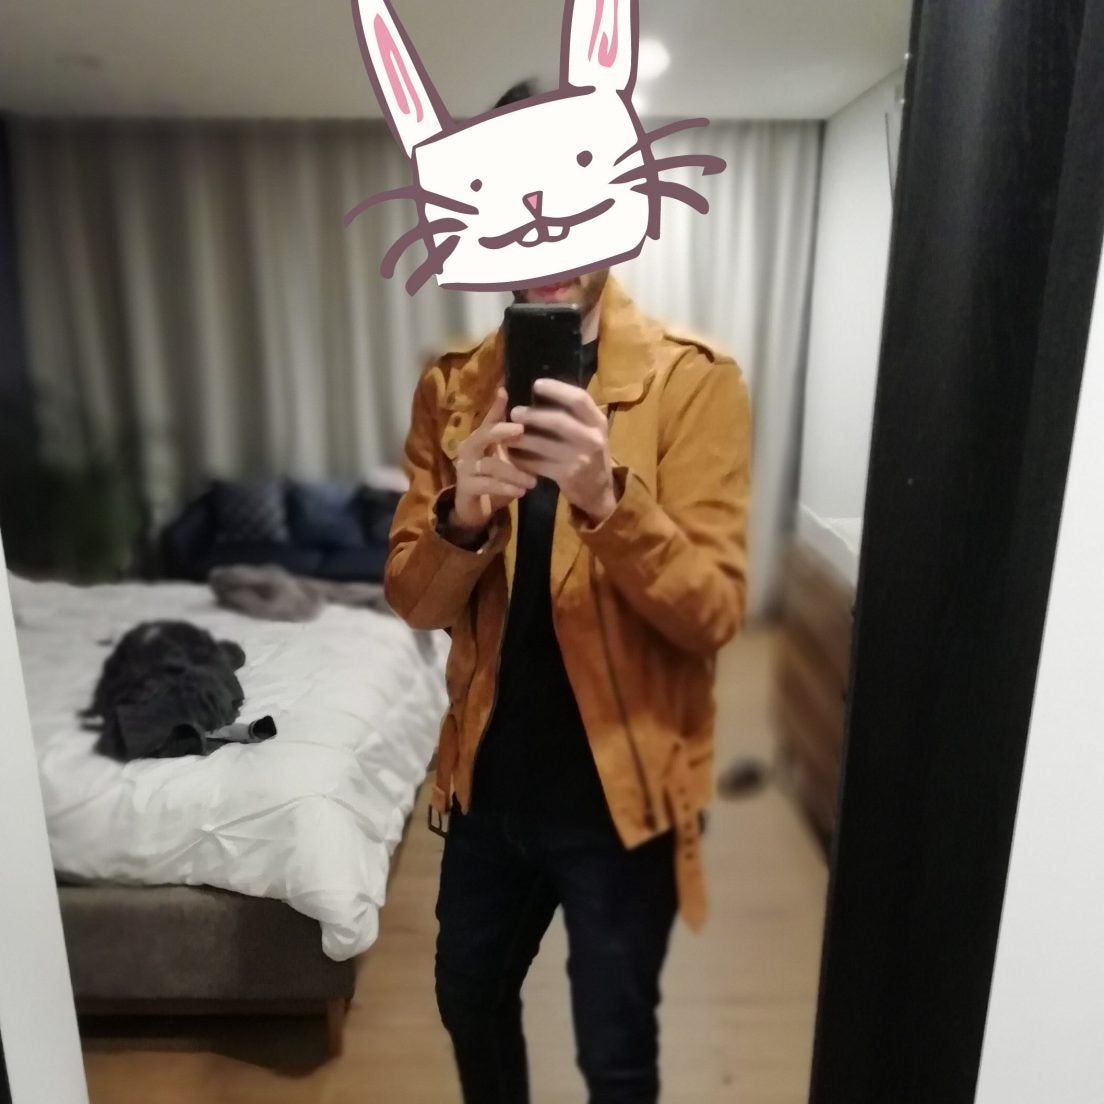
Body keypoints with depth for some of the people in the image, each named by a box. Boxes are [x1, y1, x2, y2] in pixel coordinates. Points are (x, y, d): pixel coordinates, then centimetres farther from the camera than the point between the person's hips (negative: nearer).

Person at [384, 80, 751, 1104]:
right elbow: (415, 601, -5)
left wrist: (608, 498, -34)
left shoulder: (694, 381, -13)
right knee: (471, 1001, 27)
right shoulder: (451, 386, -2)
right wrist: (463, 518, -27)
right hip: (487, 777, 4)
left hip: (622, 789, -3)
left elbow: (711, 611, -17)